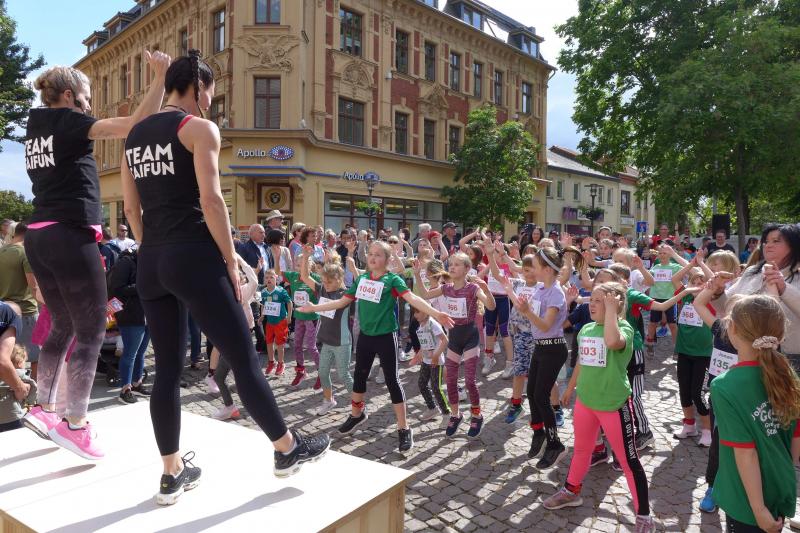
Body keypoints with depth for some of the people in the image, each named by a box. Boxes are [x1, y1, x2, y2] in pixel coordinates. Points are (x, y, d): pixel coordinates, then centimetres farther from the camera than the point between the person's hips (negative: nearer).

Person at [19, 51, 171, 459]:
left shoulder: (36, 128, 18)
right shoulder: (67, 123, -5)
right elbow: (135, 125, -18)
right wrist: (160, 78, -14)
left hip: (39, 237, 9)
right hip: (70, 236, -9)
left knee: (63, 327, 19)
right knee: (92, 332, -3)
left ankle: (43, 409, 25)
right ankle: (75, 426, 1)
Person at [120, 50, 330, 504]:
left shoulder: (135, 135, 17)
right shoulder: (200, 128, -5)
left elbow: (132, 209, 17)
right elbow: (211, 201, -15)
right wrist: (231, 263, -9)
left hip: (151, 263, 8)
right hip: (194, 256, -8)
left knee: (168, 369, 12)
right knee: (244, 359, 2)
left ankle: (173, 474, 23)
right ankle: (288, 450, 18)